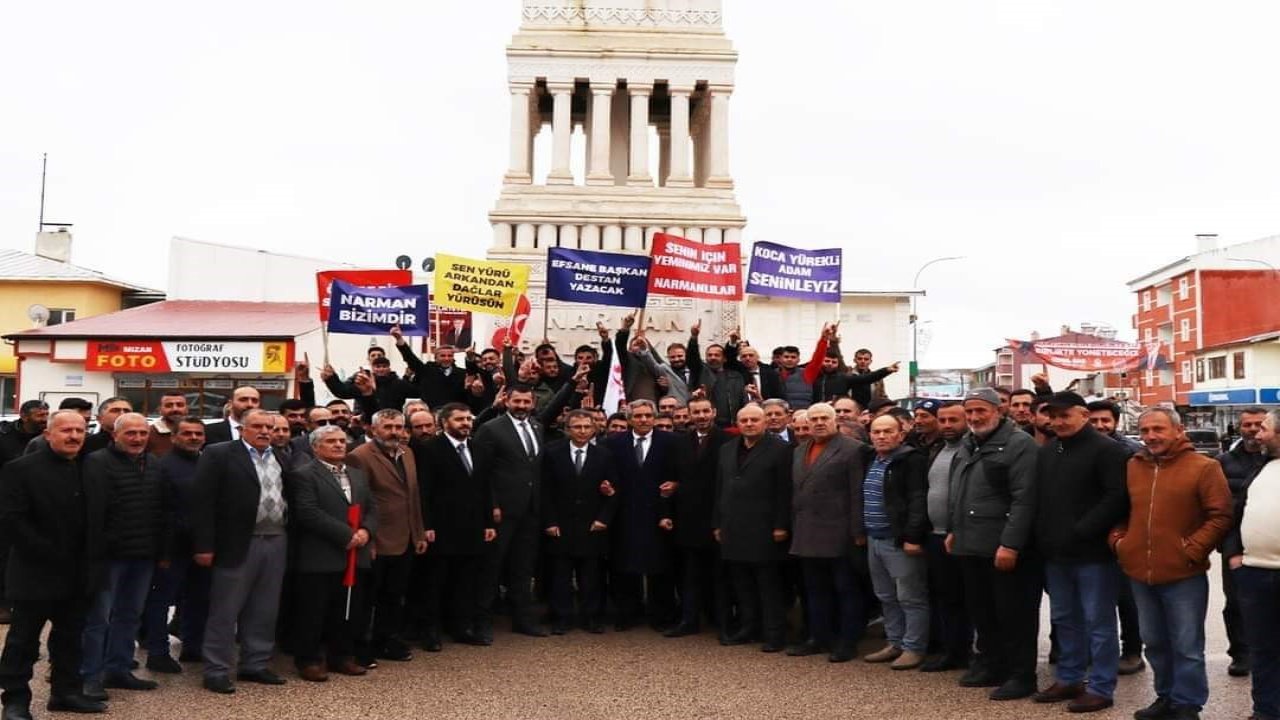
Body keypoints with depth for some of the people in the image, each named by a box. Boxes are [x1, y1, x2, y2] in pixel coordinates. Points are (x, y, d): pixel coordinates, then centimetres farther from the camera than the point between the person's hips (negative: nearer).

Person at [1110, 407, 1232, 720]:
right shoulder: (1131, 467, 8)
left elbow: (1220, 516, -10)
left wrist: (1192, 549, -15)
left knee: (1186, 647, 4)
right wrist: (1118, 540, 3)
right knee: (1155, 643, 17)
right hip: (1140, 573, 5)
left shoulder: (1204, 468, -7)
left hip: (1183, 574, -5)